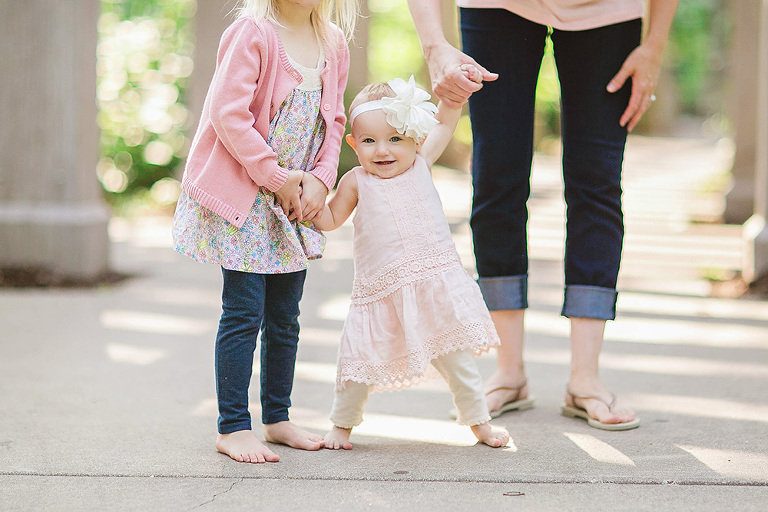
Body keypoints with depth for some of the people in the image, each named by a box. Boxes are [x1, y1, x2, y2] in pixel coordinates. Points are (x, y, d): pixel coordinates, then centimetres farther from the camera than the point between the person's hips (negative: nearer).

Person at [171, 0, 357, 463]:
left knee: (285, 317, 13)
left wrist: (321, 179, -3)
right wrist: (277, 177, -17)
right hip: (244, 197, -7)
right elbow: (228, 114, -21)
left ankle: (278, 418, 25)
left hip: (297, 201, 7)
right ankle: (233, 428, 3)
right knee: (244, 314, -5)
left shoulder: (334, 45, 6)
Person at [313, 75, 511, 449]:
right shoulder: (357, 182, 1)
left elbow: (444, 122, 10)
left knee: (456, 357, 7)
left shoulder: (420, 165, 4)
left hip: (435, 283, 1)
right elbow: (330, 218, 11)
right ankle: (342, 423, 23)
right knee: (360, 359, 0)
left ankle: (479, 421, 23)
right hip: (381, 291, -1)